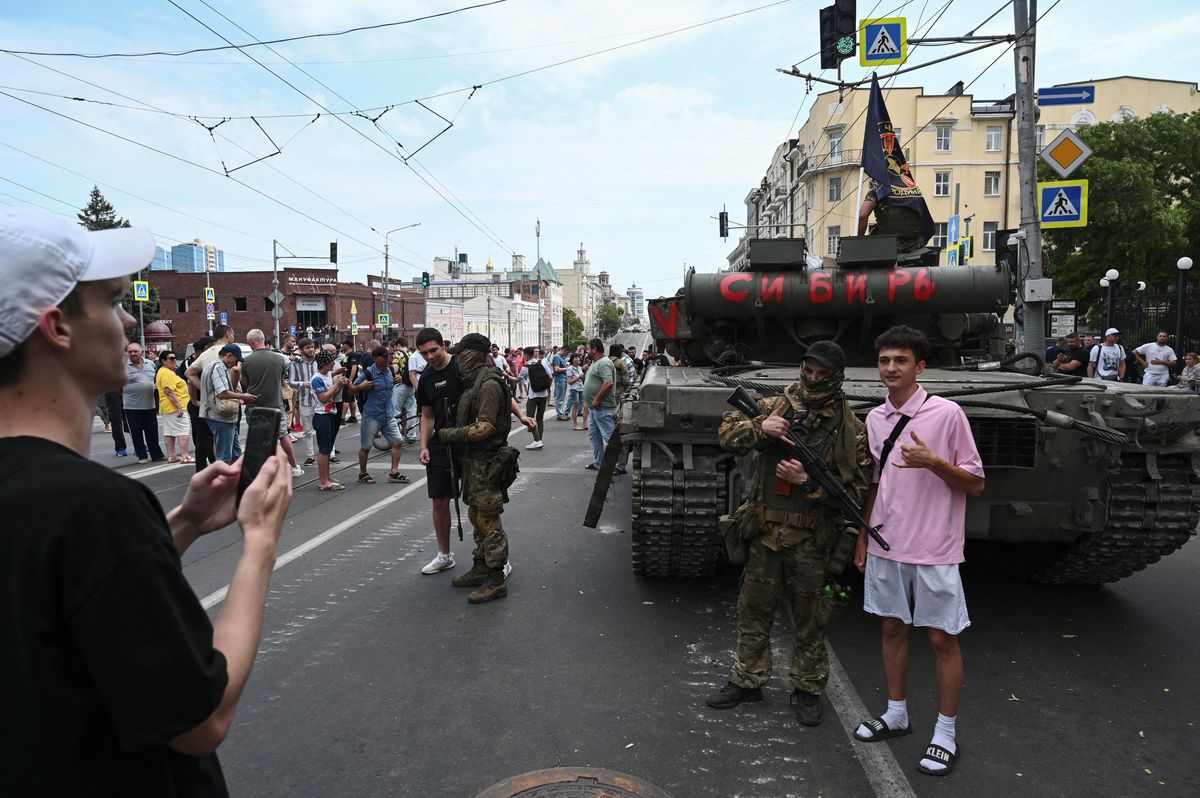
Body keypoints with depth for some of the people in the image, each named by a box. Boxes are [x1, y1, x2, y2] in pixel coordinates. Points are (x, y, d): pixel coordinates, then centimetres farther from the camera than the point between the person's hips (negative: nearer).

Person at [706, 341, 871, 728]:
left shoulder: (849, 428, -5)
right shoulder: (775, 406, 2)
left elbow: (855, 489, -8)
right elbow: (729, 433, -1)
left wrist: (808, 481, -20)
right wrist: (760, 428, -20)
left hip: (811, 540, -2)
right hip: (765, 532, 3)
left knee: (809, 620, 11)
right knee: (753, 610, 14)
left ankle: (807, 689, 29)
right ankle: (747, 679, 31)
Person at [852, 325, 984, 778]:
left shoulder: (946, 414, -11)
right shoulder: (874, 419, 5)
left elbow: (976, 484, -8)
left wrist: (933, 462, -25)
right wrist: (862, 538, 15)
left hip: (934, 552, -5)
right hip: (886, 547, 5)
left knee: (942, 638, 5)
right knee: (893, 629, 15)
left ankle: (945, 734, 19)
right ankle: (896, 714, 31)